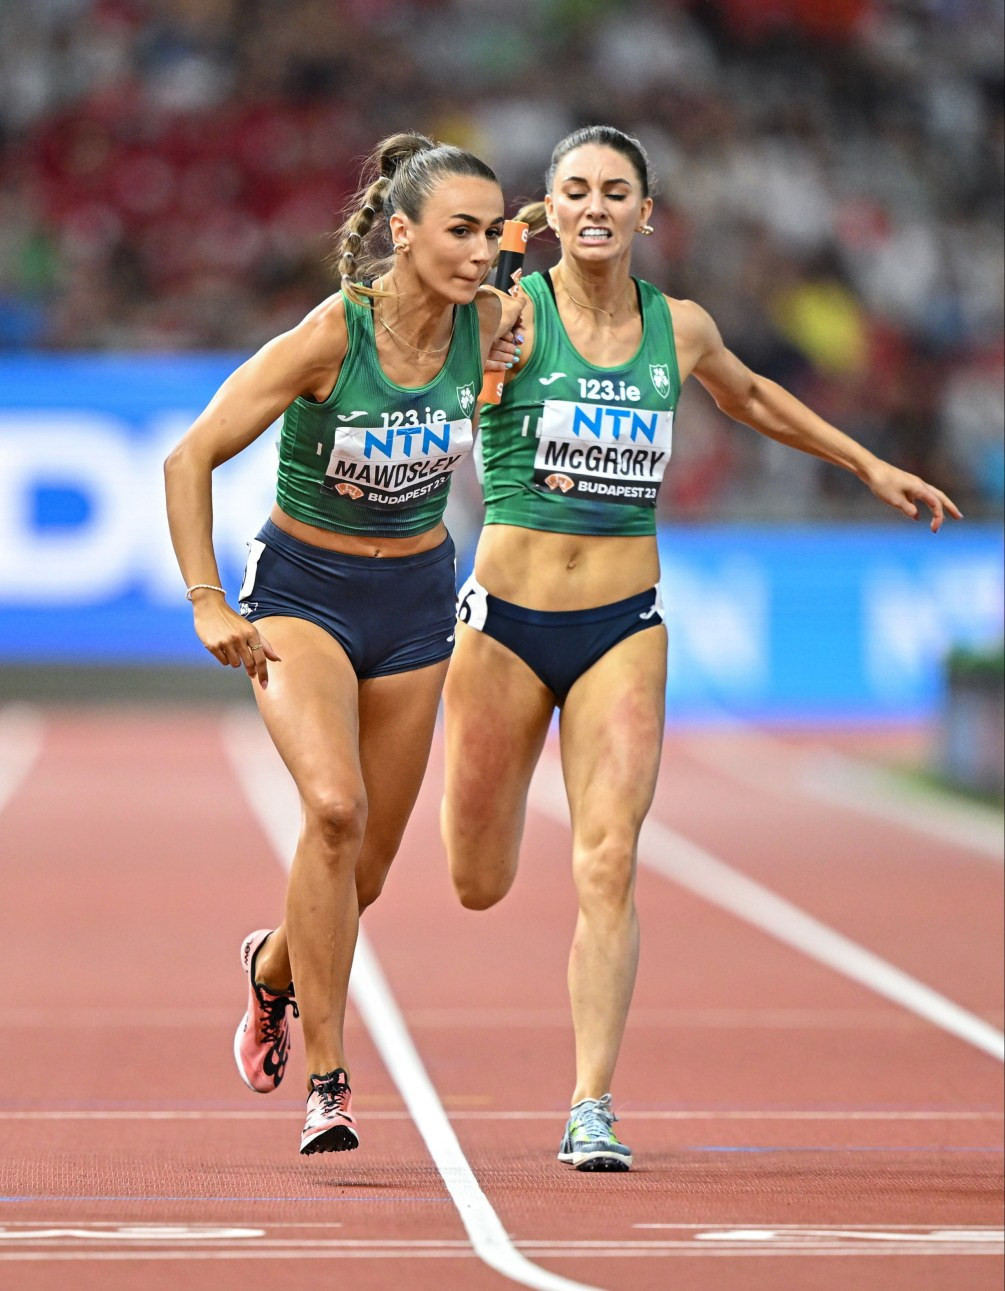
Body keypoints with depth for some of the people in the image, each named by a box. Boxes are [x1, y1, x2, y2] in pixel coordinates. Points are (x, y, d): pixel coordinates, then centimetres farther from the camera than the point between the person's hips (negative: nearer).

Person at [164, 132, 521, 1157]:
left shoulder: (490, 323, -11)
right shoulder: (328, 338, -23)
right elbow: (190, 460, -18)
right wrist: (208, 605, -23)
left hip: (415, 600, 5)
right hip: (302, 591, -4)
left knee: (368, 862, 10)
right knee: (335, 807, -28)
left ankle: (274, 966, 46)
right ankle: (326, 1079, -19)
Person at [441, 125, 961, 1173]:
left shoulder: (681, 329, 6)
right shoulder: (509, 313, -7)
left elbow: (749, 397, 26)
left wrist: (869, 467, 32)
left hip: (625, 627, 2)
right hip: (507, 619, -2)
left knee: (608, 864, -13)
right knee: (478, 888, 8)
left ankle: (592, 1108, -11)